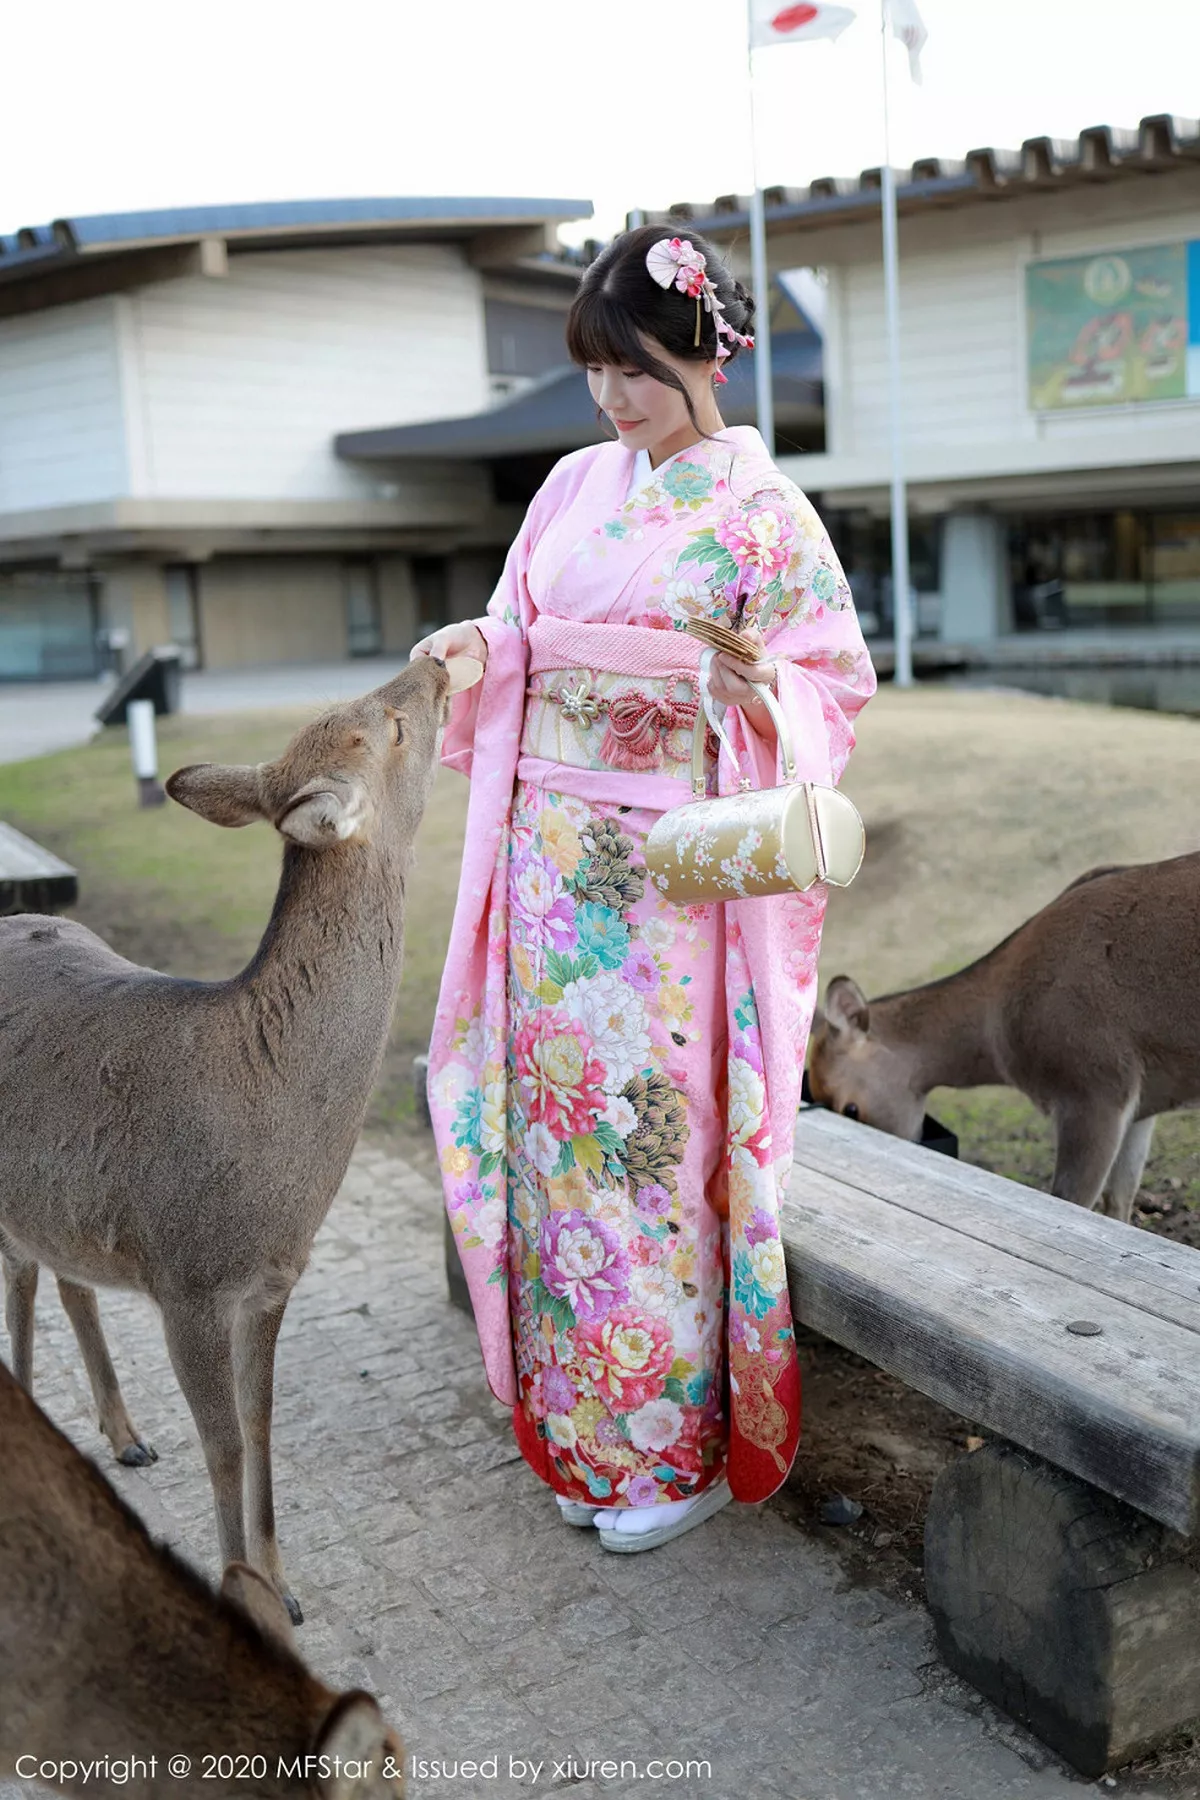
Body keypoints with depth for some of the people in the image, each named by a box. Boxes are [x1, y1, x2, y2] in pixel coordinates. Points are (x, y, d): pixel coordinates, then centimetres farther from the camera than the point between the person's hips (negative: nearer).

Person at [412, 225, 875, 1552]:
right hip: (551, 858, 6)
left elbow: (838, 678, -4)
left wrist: (759, 689, -24)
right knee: (562, 1128, 9)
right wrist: (477, 646, -2)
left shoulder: (762, 511, -3)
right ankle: (589, 1430, 25)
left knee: (663, 1138, -1)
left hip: (673, 872, -5)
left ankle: (687, 1446, 17)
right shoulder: (574, 487, 13)